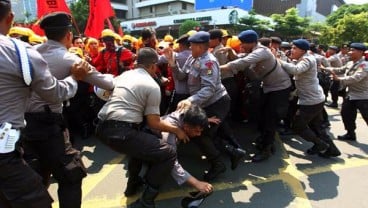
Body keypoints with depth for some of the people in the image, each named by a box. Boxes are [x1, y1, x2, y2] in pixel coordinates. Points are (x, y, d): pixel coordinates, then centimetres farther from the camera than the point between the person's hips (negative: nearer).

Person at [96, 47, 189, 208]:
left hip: (102, 128, 9)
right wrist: (177, 130, 9)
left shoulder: (124, 75, 19)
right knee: (169, 154, -1)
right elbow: (153, 123, -5)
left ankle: (133, 182, 40)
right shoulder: (152, 86, -2)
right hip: (120, 132, -9)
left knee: (142, 140, 35)